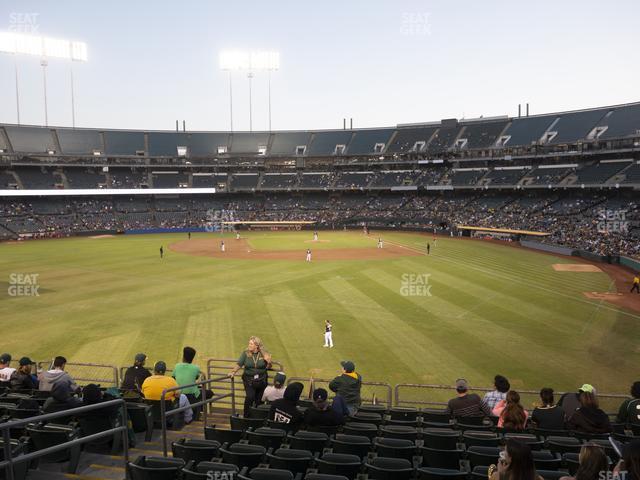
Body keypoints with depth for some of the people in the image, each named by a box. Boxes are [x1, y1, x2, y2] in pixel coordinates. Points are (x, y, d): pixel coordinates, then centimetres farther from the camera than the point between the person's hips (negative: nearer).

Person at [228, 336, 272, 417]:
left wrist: (269, 363, -16)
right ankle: (246, 416, -1)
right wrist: (233, 372, -18)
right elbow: (239, 364, -4)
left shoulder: (264, 354, -3)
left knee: (259, 399, 8)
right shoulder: (245, 353, -3)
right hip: (249, 380, -1)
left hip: (261, 381, 1)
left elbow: (268, 368, 4)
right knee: (249, 397, -16)